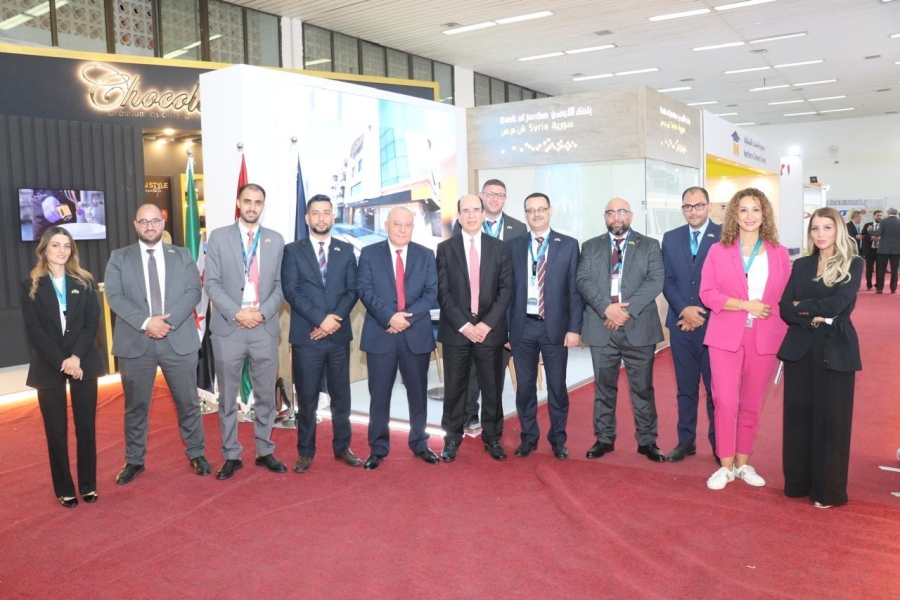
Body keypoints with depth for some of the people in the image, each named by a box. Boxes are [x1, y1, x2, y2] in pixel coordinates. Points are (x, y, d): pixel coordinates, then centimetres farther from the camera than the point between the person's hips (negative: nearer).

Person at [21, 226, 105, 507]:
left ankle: (88, 484, 17)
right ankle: (64, 489, 16)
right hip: (49, 366, -1)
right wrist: (61, 362, -15)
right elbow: (33, 330, -5)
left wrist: (76, 357, -14)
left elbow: (92, 322, -1)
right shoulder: (31, 285, 2)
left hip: (83, 363, 1)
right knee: (56, 430, 5)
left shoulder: (84, 282, 6)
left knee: (86, 426, 4)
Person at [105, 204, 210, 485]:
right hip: (135, 343, 0)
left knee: (187, 402, 9)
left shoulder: (182, 256, 8)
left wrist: (168, 321, -17)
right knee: (136, 406, 10)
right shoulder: (119, 258, 6)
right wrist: (146, 322, -18)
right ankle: (134, 461, 25)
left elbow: (193, 292, -3)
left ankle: (196, 454, 24)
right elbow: (114, 296, -5)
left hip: (178, 340, 0)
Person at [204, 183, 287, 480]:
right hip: (228, 328, -1)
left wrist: (262, 312, -10)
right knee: (227, 397, 7)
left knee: (265, 395, 9)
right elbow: (211, 283, -3)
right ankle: (231, 456, 19)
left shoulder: (276, 240, 8)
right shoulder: (219, 237, 3)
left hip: (265, 328, 1)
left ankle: (265, 452, 23)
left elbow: (280, 285, 6)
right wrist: (236, 313, -14)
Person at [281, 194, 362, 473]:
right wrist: (320, 319, -16)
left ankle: (342, 447, 22)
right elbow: (291, 291, -7)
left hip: (339, 335, 2)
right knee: (307, 398, 5)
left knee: (341, 396, 10)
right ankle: (305, 452, 18)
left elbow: (352, 291, 2)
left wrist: (335, 319, -13)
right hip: (306, 336, -2)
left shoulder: (346, 250, 9)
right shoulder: (293, 250, 3)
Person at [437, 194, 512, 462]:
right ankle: (452, 439, 18)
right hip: (456, 330, -1)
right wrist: (463, 324, -11)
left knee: (492, 388, 8)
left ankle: (492, 438, 21)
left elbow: (505, 290, 1)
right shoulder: (445, 248, 3)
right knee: (455, 388, 6)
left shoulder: (500, 248, 6)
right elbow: (443, 292, -2)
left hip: (490, 329, 1)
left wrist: (488, 323, -10)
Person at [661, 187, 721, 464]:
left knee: (715, 388, 5)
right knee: (686, 387, 11)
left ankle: (719, 444, 18)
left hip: (714, 324, -3)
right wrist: (684, 310, -10)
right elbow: (667, 282, 6)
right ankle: (686, 441, 20)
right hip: (681, 324, 3)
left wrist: (702, 314, -10)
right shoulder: (670, 238, 9)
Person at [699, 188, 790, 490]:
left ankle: (743, 463, 23)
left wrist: (787, 337, 0)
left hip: (764, 338, 2)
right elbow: (707, 293, -5)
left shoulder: (779, 254, 7)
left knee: (752, 404, 10)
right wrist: (745, 305, -15)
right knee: (726, 401, -6)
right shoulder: (718, 251, 1)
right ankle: (726, 466, 7)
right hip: (726, 336, -2)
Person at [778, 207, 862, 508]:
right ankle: (797, 482, 20)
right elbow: (784, 308, -1)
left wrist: (802, 306, -5)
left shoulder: (853, 264, -1)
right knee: (798, 414, 7)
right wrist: (814, 318, -15)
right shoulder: (801, 265, 9)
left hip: (835, 350, -3)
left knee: (830, 418, 4)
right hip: (800, 348, 3)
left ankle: (828, 489, 15)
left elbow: (837, 303, -16)